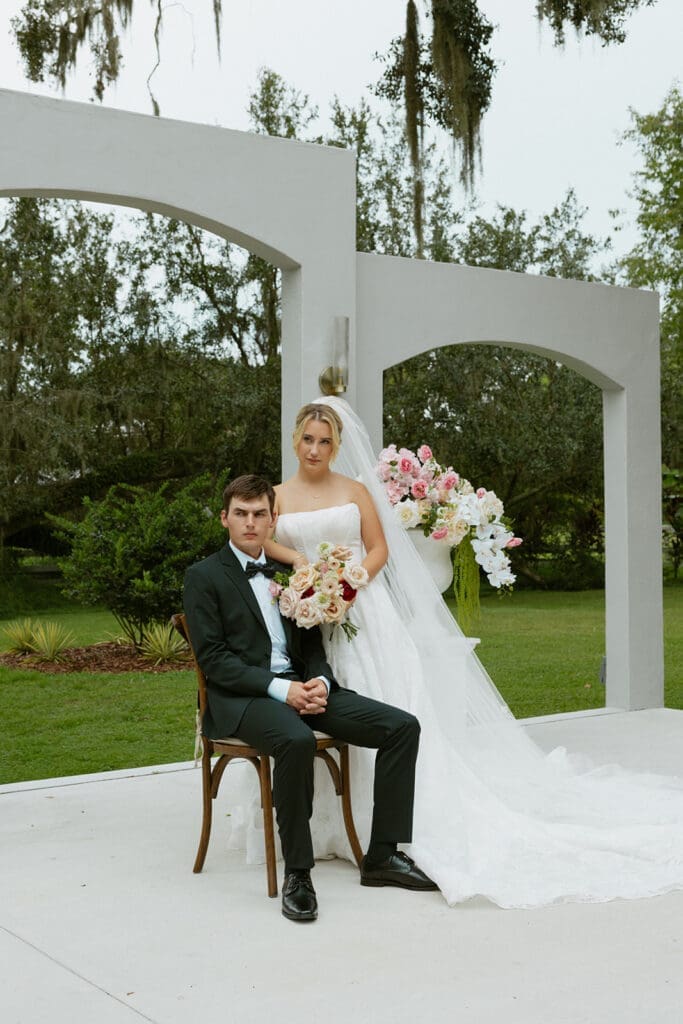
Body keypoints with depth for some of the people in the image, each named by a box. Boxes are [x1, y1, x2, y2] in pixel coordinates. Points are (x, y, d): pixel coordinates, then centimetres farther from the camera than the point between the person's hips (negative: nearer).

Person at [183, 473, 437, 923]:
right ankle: (297, 872, -23)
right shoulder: (203, 576, 1)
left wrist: (320, 682, -6)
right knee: (297, 740, -39)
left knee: (403, 726, -9)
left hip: (299, 687, 6)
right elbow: (213, 658, -8)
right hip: (240, 698, -6)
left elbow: (312, 645, 17)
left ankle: (382, 856, -3)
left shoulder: (287, 573, 19)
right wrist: (278, 688, -20)